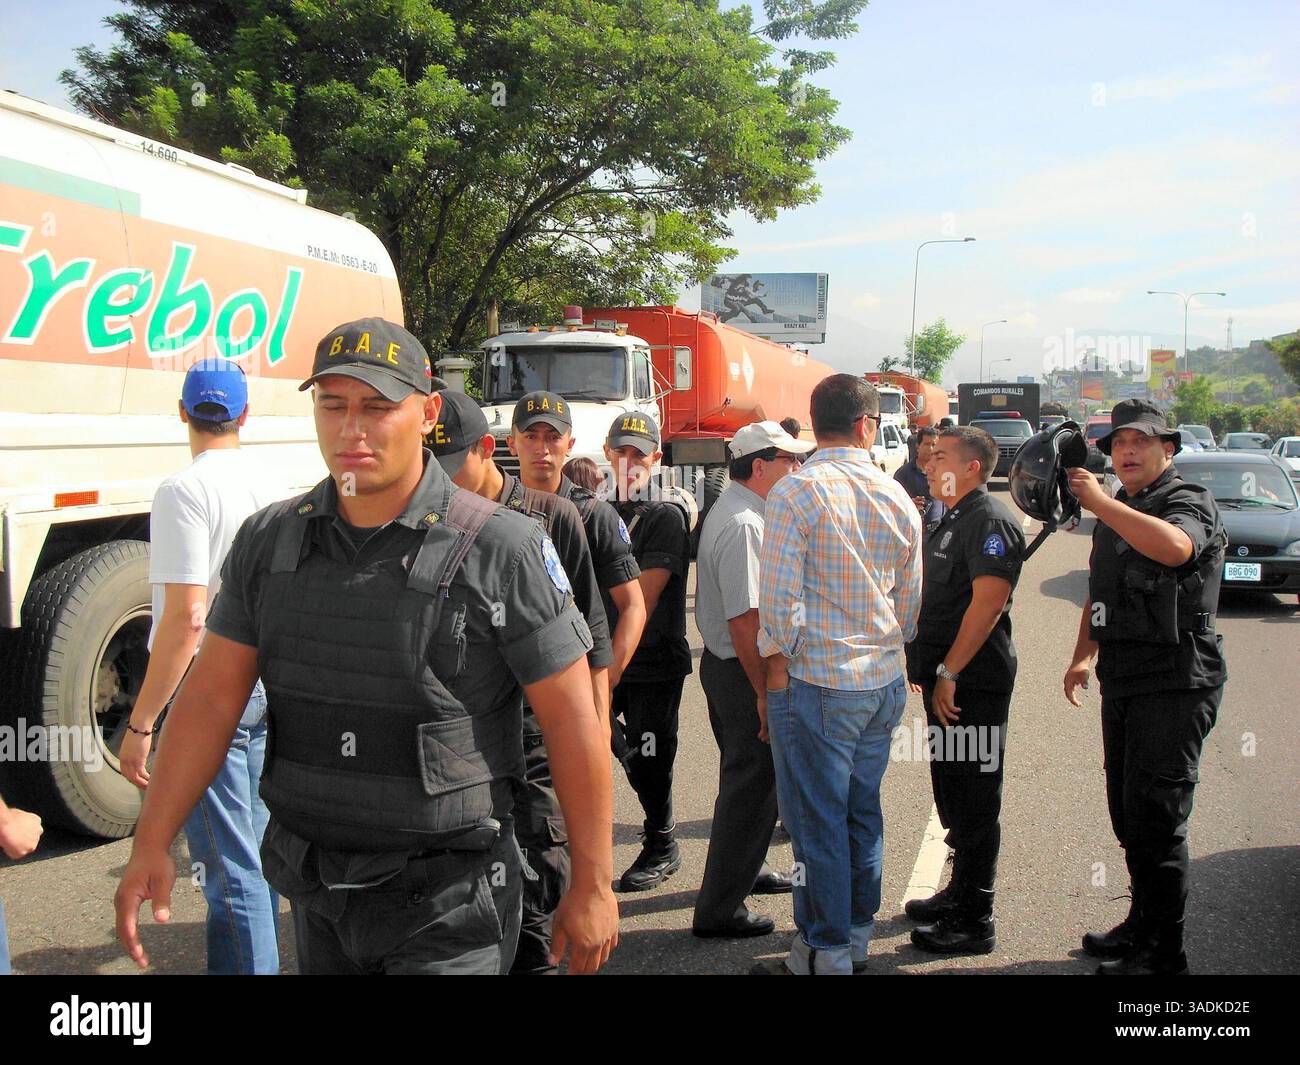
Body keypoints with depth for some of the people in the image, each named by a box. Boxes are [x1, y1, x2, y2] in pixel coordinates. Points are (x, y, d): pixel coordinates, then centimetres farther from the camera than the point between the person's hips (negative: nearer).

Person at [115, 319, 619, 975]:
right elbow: (212, 698, 3)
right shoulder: (267, 541, 1)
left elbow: (574, 723, -12)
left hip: (445, 899, -5)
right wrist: (150, 846, -1)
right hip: (315, 893, 5)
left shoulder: (502, 550, -14)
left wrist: (592, 886, -9)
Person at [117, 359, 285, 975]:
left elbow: (186, 617, -22)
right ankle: (259, 959, 32)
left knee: (230, 868, -2)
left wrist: (140, 725, -17)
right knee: (255, 846, 19)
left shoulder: (183, 491, -16)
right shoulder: (272, 485, 7)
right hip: (267, 682, 8)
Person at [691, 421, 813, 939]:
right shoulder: (744, 525, -23)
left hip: (722, 661, 11)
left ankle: (747, 869, 43)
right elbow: (745, 619, -28)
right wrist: (765, 693, -24)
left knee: (747, 776, 24)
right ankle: (719, 909, 9)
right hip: (743, 670, -11)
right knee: (752, 785, -1)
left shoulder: (728, 509, 12)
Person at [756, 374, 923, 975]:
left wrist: (775, 676, -7)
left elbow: (780, 597, -16)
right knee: (863, 812, 18)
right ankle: (857, 933, 31)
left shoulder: (796, 492, -12)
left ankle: (827, 951, 15)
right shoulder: (897, 496, 5)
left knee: (817, 821, 5)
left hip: (817, 681, -6)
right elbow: (911, 600, 12)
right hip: (884, 679, 6)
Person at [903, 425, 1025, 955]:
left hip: (972, 684, -10)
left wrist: (949, 673, -23)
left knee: (973, 801, -2)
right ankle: (960, 893, 33)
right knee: (951, 792, 19)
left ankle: (974, 921, 7)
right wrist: (923, 663, 21)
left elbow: (988, 600, -24)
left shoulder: (990, 520, -15)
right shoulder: (951, 520, 17)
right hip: (945, 679, 10)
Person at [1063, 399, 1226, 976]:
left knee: (1156, 818, -6)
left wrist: (1098, 502, -30)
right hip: (1122, 684, 9)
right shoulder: (1118, 512, 17)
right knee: (1127, 813, 16)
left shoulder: (1189, 501, -10)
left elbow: (1174, 546, -35)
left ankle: (1163, 951, 5)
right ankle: (1142, 924, 30)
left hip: (1175, 684, -9)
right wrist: (1083, 656, 15)